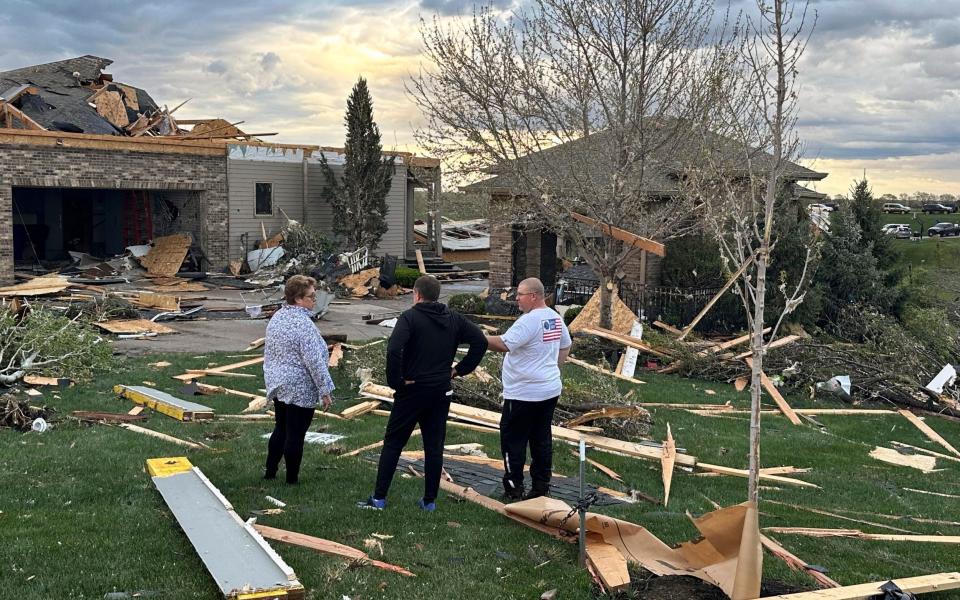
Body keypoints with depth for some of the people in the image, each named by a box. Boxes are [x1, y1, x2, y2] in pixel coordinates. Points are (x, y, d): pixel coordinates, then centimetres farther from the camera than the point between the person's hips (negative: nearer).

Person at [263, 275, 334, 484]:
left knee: (281, 429, 20)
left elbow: (268, 353, 15)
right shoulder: (303, 324, -21)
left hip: (277, 385, 8)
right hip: (299, 390, -8)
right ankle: (292, 479, 12)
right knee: (295, 435, 2)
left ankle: (270, 472, 27)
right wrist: (325, 391, -16)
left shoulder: (276, 318, 5)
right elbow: (315, 361, -22)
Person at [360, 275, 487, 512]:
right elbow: (480, 341, 2)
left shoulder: (410, 317, -10)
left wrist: (395, 380, -14)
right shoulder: (454, 319, 6)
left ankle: (379, 498, 9)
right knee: (434, 447, 11)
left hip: (412, 391, -4)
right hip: (441, 392, 4)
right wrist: (460, 369, 4)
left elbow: (394, 349, -25)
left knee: (393, 443, 6)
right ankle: (430, 500, 15)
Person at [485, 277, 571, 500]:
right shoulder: (555, 318, 8)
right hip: (550, 391, 9)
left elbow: (503, 344, -27)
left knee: (513, 440, 2)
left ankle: (513, 487, 6)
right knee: (542, 440, 13)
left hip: (524, 394, -9)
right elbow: (565, 346, 22)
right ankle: (541, 487, 19)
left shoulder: (529, 321, -21)